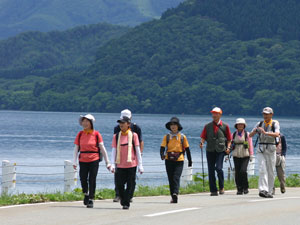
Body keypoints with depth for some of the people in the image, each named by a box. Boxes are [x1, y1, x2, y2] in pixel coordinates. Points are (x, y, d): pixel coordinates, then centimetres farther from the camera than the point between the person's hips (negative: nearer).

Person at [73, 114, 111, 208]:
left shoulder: (96, 134, -3)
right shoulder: (80, 134, 5)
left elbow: (102, 148, 0)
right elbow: (76, 148, 7)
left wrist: (107, 162, 0)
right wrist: (74, 161, -3)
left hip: (94, 160, -2)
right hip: (83, 161, 2)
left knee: (92, 180, -4)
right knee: (83, 179, 1)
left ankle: (91, 200, 5)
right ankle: (86, 194, 29)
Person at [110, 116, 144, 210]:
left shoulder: (133, 135, 1)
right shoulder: (116, 136, 6)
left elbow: (138, 151, 3)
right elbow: (113, 151, 5)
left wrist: (140, 165, 1)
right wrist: (113, 164, -4)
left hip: (131, 165, -2)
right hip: (120, 165, 2)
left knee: (130, 185, -1)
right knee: (119, 184, -2)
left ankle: (126, 203, 6)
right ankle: (122, 199, 20)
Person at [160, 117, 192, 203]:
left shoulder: (182, 137, 5)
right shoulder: (167, 136, 7)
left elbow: (187, 149, 11)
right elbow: (162, 147, -2)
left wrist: (190, 161, 13)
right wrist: (162, 155, -24)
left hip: (179, 160, -2)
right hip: (169, 160, 2)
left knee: (176, 177, -17)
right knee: (171, 179, 5)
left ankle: (175, 193, -30)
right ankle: (173, 197, 12)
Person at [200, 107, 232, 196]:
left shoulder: (225, 126, 6)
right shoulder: (208, 126, 11)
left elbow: (229, 139, 10)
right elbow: (203, 136, 8)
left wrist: (228, 147, -5)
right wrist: (202, 142, -13)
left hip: (220, 150, -2)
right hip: (210, 151, 2)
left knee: (218, 168, -16)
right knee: (211, 170, 1)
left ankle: (221, 187, 4)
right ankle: (213, 190, 7)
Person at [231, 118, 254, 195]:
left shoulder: (247, 134, 5)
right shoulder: (233, 135, 10)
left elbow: (250, 145, 6)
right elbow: (230, 145, 13)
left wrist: (251, 155, 0)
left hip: (245, 156, -2)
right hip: (236, 156, 2)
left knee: (243, 171, -17)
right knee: (237, 173, -2)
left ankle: (245, 188, -3)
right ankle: (239, 189, 6)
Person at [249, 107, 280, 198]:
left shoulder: (275, 124, -1)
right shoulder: (259, 124, 9)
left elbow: (277, 134, -20)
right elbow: (250, 135, 4)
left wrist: (265, 132, -33)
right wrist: (255, 131, -19)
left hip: (271, 150, -1)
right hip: (261, 150, 1)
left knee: (271, 172, 3)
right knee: (262, 170, -13)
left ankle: (269, 192, 13)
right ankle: (263, 190, -22)